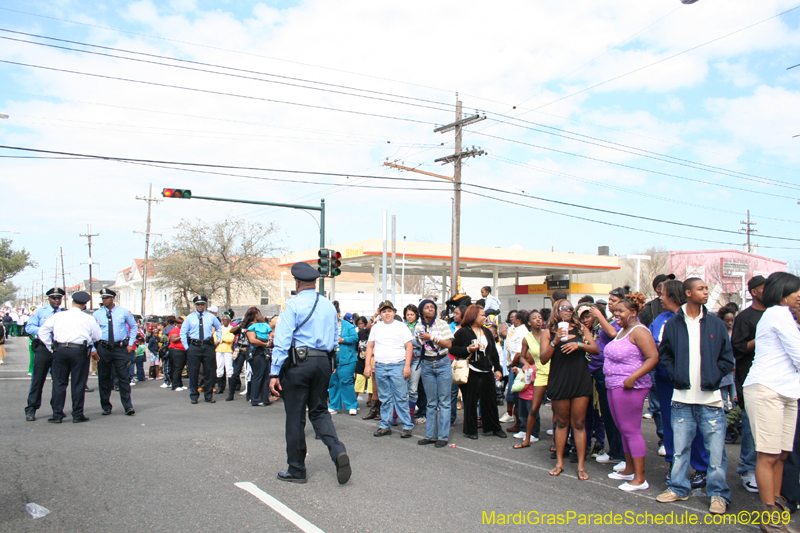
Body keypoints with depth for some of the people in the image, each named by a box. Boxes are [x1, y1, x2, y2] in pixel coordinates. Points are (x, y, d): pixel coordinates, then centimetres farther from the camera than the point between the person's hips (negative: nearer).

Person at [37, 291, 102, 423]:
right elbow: (97, 337, 7)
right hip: (80, 351, -2)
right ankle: (77, 415, 10)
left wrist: (51, 348, 12)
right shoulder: (88, 319, 2)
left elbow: (42, 331, 7)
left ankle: (57, 415, 11)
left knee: (59, 383, 9)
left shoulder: (58, 316, 7)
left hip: (60, 349, 2)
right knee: (78, 384, 5)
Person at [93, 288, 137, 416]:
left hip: (120, 348, -1)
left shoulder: (124, 312, 4)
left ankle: (128, 406, 2)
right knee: (104, 378, 7)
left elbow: (134, 327, 14)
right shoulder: (97, 314, 5)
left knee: (123, 377, -3)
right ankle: (106, 406, 19)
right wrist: (93, 349, 1)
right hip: (103, 348, 1)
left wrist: (130, 344, 5)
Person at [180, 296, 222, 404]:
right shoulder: (189, 318, 7)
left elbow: (219, 328, 26)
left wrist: (218, 340, 14)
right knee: (193, 372, 1)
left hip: (208, 346, 1)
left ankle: (209, 396, 14)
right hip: (194, 347, -1)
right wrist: (186, 347, 0)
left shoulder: (211, 317, 10)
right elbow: (183, 333, 8)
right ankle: (194, 396, 13)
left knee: (209, 372, 4)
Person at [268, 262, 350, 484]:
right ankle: (338, 451, -5)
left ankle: (296, 471, 15)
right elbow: (334, 340, 14)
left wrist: (275, 373, -12)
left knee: (295, 417, 5)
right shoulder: (329, 306, 11)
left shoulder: (293, 305, -8)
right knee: (319, 411, 17)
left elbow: (282, 341, -13)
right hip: (324, 362, 6)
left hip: (298, 363, -5)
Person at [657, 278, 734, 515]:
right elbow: (664, 354, 11)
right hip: (682, 398, 1)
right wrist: (676, 375, -2)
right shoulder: (673, 324, 3)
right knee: (680, 446, 9)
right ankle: (678, 487, 23)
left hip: (710, 397, -1)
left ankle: (718, 493, 13)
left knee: (716, 447, 0)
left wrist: (714, 378, -3)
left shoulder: (716, 324, 3)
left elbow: (727, 358, 6)